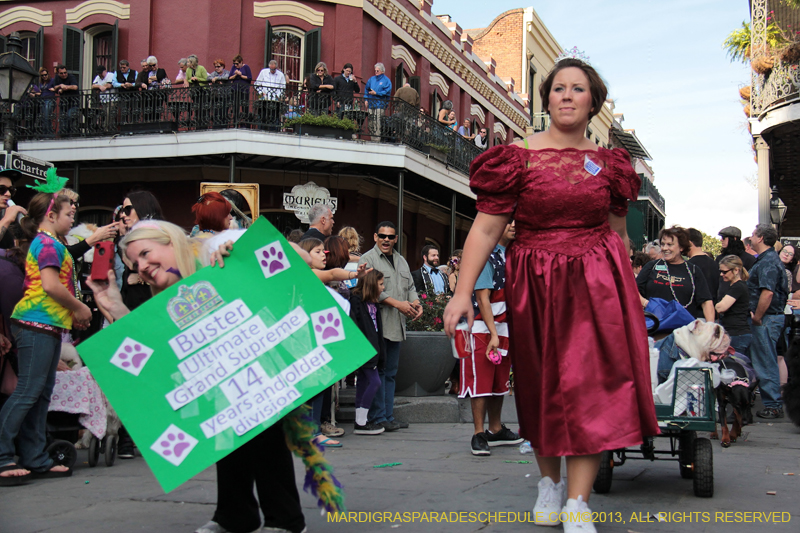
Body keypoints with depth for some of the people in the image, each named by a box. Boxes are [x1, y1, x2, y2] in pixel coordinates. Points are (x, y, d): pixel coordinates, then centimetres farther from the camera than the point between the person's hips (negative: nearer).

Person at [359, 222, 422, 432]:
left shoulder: (401, 261, 22)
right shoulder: (368, 259, -3)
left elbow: (410, 287, 22)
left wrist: (416, 304, 1)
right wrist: (398, 304, -19)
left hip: (397, 325, 7)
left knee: (391, 372, 10)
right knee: (378, 371, -7)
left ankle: (389, 416, 15)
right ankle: (378, 417, -2)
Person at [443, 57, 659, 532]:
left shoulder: (607, 163, 8)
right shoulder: (518, 157, -3)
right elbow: (485, 228, -7)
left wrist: (628, 295, 20)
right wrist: (463, 291, -16)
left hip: (596, 284, 1)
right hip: (535, 287, -1)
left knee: (590, 385, -8)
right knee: (542, 388, 10)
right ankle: (550, 482, 30)